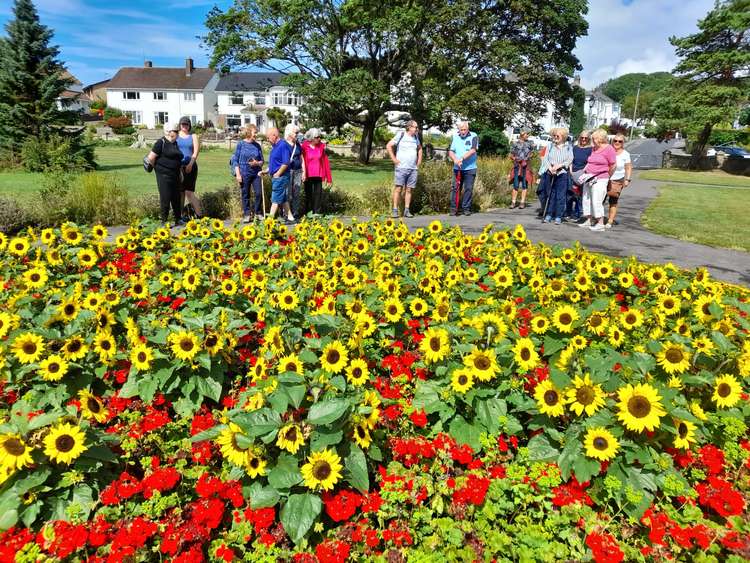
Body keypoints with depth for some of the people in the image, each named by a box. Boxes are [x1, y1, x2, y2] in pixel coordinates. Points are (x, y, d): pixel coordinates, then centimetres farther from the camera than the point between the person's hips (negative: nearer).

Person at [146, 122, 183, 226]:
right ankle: (164, 221, 7)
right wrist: (157, 167, 2)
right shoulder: (161, 143, -10)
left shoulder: (176, 143, 12)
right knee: (165, 198, -2)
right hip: (164, 175, -7)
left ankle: (178, 219, 22)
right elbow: (151, 158, -10)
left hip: (175, 174, 7)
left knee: (176, 198, 12)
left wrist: (180, 167, 12)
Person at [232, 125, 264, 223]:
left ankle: (258, 213, 12)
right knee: (245, 195, 3)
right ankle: (247, 214, 13)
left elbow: (262, 160, 12)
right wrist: (238, 174, -7)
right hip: (244, 173, -2)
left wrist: (257, 163, -11)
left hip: (256, 173, 2)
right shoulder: (241, 144, 1)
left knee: (259, 193, -4)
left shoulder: (257, 145, 9)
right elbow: (235, 160, 1)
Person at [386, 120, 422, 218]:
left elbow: (420, 149, 31)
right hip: (401, 168, -5)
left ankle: (406, 211, 8)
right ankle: (395, 211, -5)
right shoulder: (401, 135, -3)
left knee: (409, 190, 5)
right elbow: (388, 146, -6)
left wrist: (419, 161, 19)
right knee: (398, 189, -7)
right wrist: (394, 159, -9)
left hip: (413, 169, 5)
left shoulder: (416, 137, 15)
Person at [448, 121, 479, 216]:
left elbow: (473, 150, -14)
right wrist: (455, 160, -16)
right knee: (455, 188, 0)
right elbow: (450, 152, 4)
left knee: (468, 189, 0)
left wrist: (462, 158, -24)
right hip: (457, 168, 3)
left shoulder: (473, 137, -1)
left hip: (470, 169, -2)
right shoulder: (455, 137, 9)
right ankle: (453, 208, 6)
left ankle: (466, 208, 8)